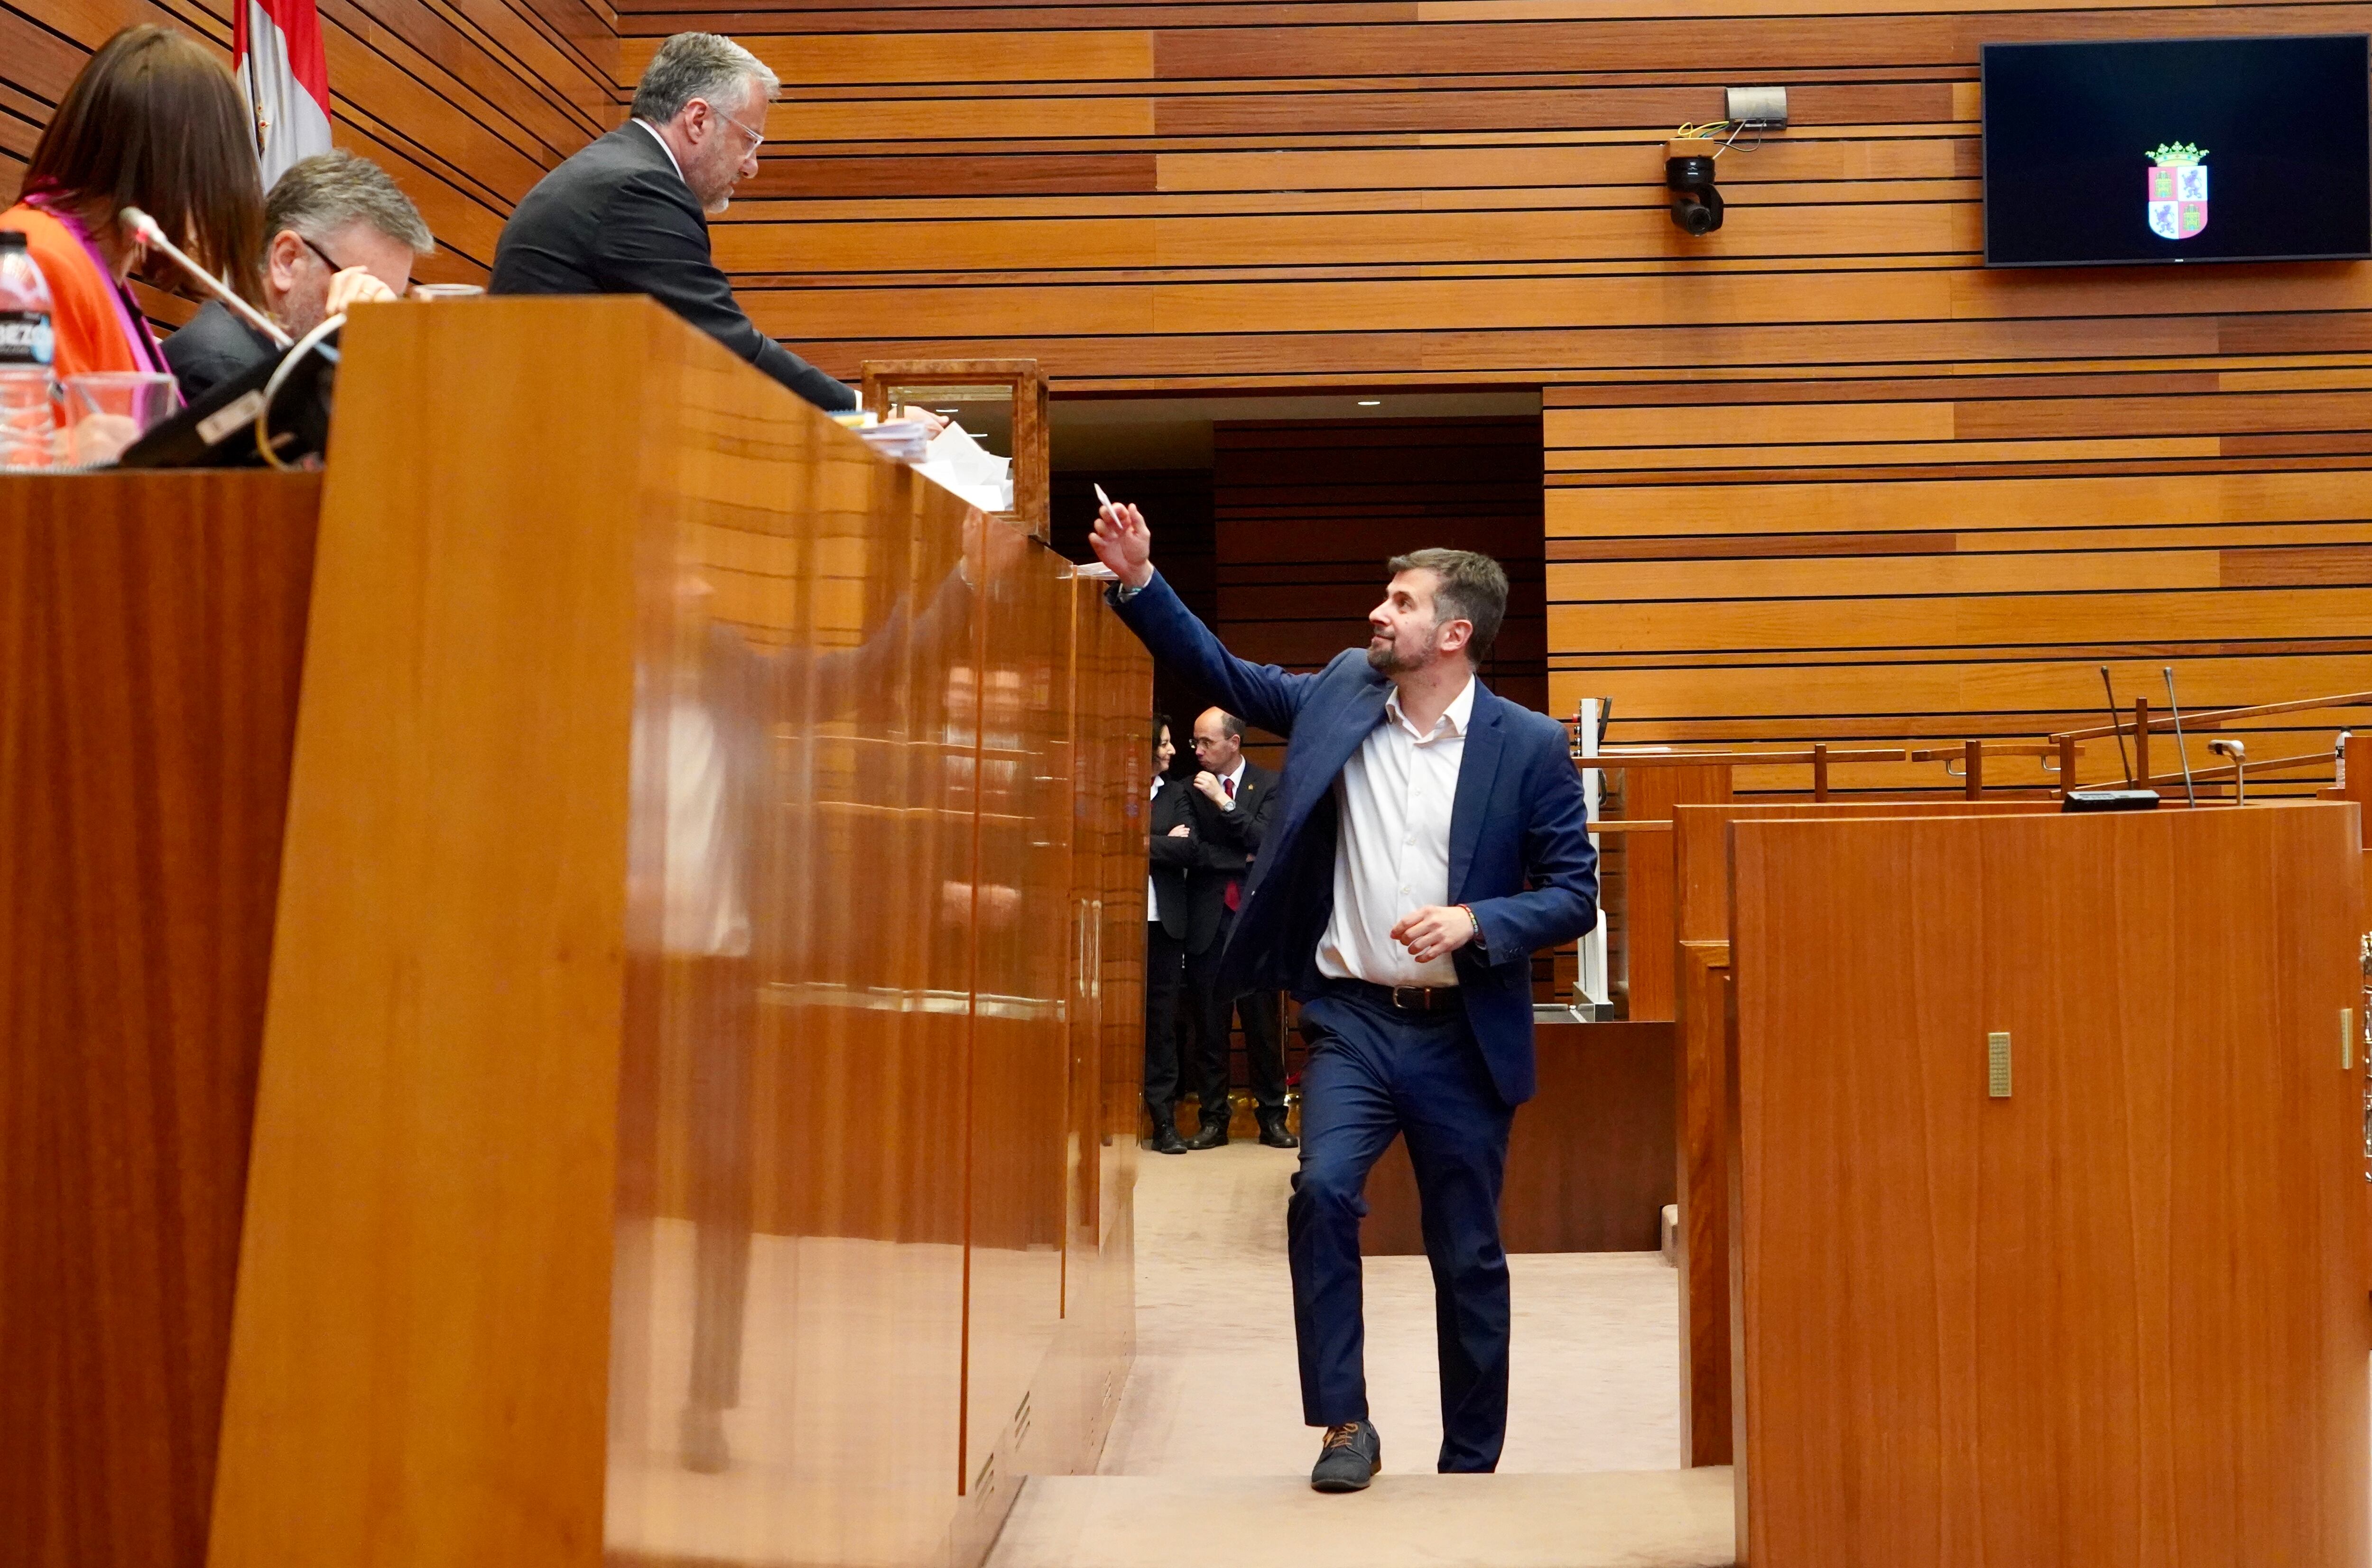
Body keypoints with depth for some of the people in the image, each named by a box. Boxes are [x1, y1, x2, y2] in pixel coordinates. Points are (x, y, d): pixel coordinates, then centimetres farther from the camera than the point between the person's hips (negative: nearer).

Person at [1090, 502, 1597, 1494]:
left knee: (1468, 1254, 7)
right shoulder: (1339, 697, 4)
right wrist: (1139, 582, -1)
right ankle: (1345, 1426, -7)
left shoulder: (1530, 747, -6)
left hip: (1463, 1032, -2)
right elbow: (1223, 673, 10)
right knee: (1323, 1189, -21)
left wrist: (1473, 921, -19)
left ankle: (1471, 1465, 23)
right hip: (1352, 1017, 2)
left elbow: (1574, 894, -4)